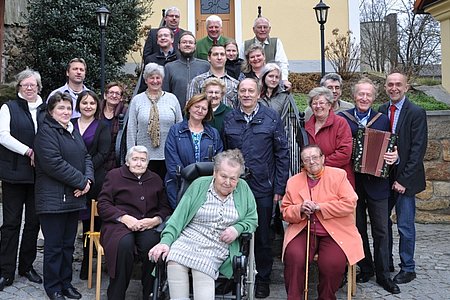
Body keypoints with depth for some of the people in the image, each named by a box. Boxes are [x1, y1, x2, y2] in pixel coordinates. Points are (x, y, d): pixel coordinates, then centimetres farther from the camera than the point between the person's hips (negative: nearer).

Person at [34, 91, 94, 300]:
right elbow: (54, 163, -19)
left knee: (69, 243, 14)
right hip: (53, 199, -7)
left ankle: (66, 282, 25)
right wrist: (80, 181, -15)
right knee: (54, 245, 2)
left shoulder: (73, 131, 17)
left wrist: (88, 179, -4)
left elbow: (86, 157, 15)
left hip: (74, 197, 7)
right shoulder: (46, 132, -9)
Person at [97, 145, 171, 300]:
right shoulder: (114, 175, 14)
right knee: (124, 244, -36)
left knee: (153, 243, -33)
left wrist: (155, 220, -5)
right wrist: (124, 218, -11)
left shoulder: (155, 179, 23)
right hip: (119, 224, -2)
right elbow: (103, 204, 4)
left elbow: (165, 207, 18)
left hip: (148, 225, 2)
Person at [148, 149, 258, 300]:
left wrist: (238, 228, -8)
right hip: (188, 239, 1)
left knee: (202, 268, -33)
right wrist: (166, 241, -13)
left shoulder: (243, 189, 8)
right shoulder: (199, 185, 6)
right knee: (174, 262, -31)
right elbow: (180, 215, 0)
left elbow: (252, 219, 14)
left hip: (218, 248, 0)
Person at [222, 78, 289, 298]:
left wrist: (279, 187, -5)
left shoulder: (272, 118, 0)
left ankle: (263, 279, 24)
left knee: (262, 236, 8)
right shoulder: (229, 120, 6)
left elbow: (282, 154, -1)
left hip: (263, 189, -2)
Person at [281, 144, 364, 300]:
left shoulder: (338, 175, 3)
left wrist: (319, 207, -12)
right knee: (293, 257, -26)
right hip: (303, 231, 2)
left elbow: (350, 204, -7)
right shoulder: (293, 181, 11)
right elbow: (285, 212, 10)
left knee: (333, 263, -26)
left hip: (334, 232, -1)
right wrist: (300, 210, -12)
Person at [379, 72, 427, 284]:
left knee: (405, 225, 3)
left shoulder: (416, 113, -8)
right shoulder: (380, 112, 6)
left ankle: (407, 269, 18)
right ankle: (385, 262, 27)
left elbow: (418, 149, -12)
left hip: (404, 178, -5)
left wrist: (404, 179, -15)